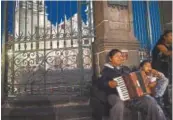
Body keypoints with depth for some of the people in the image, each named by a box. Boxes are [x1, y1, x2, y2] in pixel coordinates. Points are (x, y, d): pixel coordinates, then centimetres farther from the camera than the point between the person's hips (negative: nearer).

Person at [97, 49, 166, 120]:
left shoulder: (126, 69, 25)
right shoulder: (106, 70, 7)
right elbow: (100, 83, -3)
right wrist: (108, 84, -22)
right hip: (115, 95, -4)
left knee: (151, 101, -15)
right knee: (119, 105, -40)